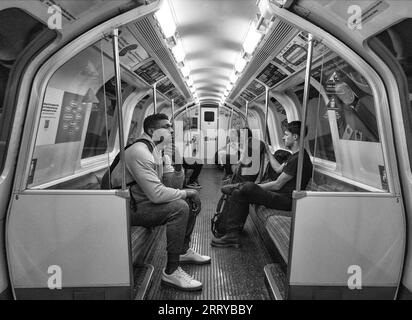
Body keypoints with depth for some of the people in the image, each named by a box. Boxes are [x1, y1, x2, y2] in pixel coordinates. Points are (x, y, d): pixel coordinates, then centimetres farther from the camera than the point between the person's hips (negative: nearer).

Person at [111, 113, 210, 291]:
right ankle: (171, 271, -18)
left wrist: (186, 193, -3)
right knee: (179, 207, -28)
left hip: (144, 201, 10)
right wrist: (186, 193, -16)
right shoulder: (139, 152, -23)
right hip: (129, 208, -10)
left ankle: (183, 251, 25)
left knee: (191, 202, 9)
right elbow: (157, 194, -30)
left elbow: (155, 188, 10)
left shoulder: (154, 150, 11)